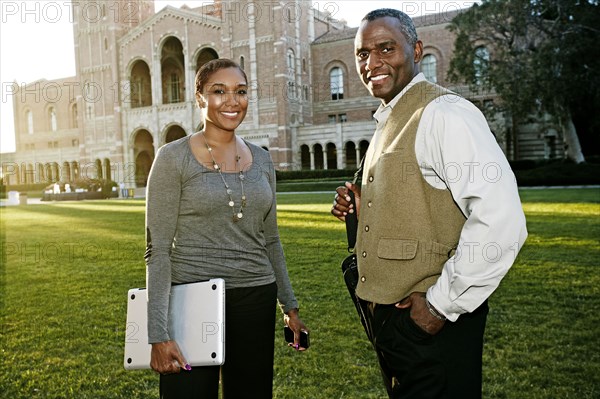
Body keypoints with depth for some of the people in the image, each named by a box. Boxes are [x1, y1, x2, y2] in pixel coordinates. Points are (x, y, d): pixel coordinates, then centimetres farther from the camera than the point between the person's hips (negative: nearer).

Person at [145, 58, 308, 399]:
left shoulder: (262, 159, 7)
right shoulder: (173, 158, -7)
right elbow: (158, 249, -9)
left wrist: (290, 305, 13)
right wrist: (158, 333, -14)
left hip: (255, 301, 4)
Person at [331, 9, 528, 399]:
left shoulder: (443, 114, -17)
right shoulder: (388, 123, 12)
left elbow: (502, 224, -26)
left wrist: (441, 305, -20)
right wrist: (361, 210, 2)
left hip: (430, 323, -9)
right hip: (387, 316, 9)